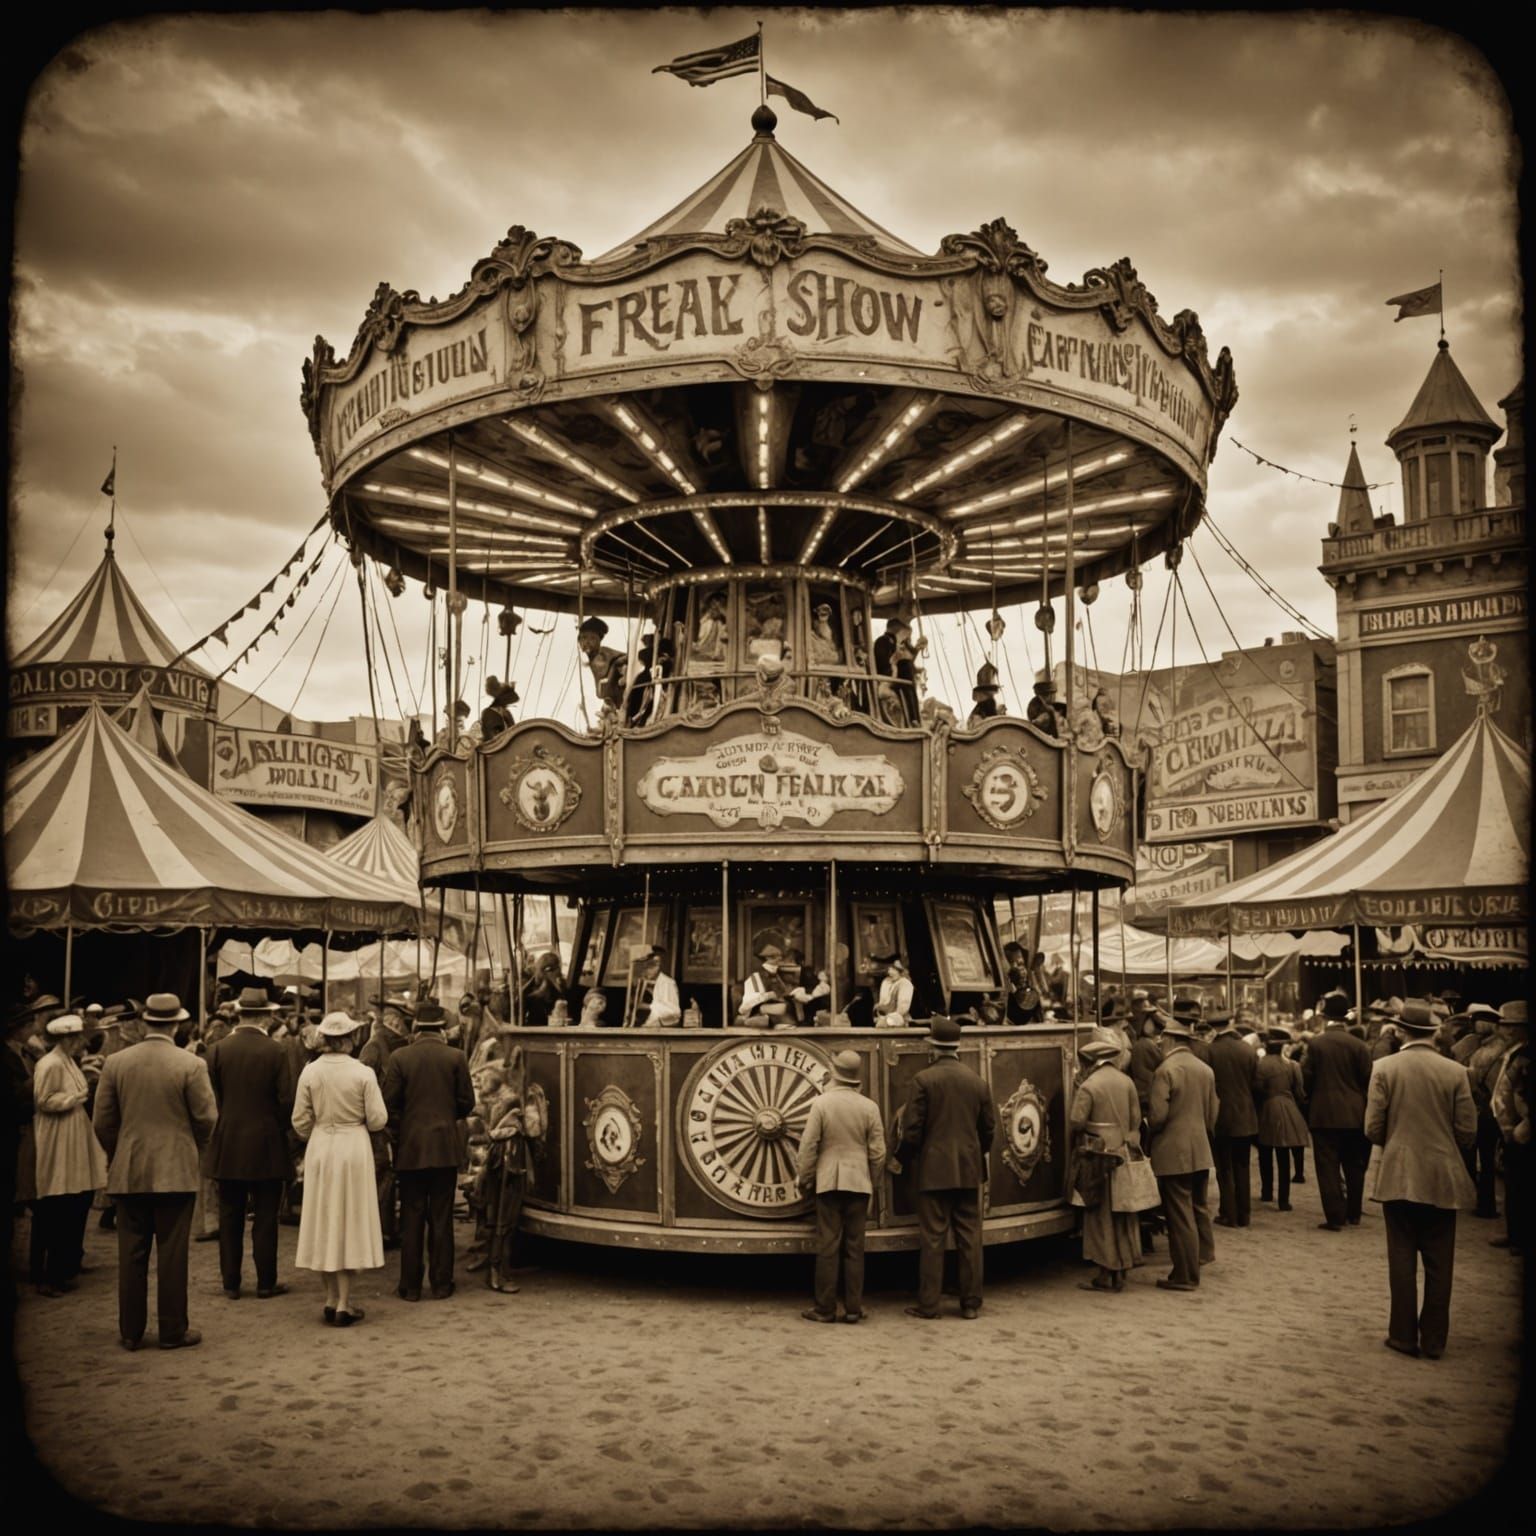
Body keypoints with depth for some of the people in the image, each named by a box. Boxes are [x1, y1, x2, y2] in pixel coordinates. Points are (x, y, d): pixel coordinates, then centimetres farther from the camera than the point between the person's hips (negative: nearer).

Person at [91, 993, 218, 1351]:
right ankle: (173, 1331, 9)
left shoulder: (116, 1062, 0)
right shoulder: (191, 1065, -9)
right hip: (176, 1172, -3)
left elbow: (103, 1121, 3)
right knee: (172, 1253, 3)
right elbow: (206, 1118, -7)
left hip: (127, 1173, 3)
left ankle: (130, 1331, 16)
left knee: (131, 1254, 9)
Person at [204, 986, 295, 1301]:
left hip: (228, 1146, 3)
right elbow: (285, 1100, -10)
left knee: (230, 1217, 11)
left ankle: (231, 1283, 16)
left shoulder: (219, 1050, -3)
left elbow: (210, 1097, -1)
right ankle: (266, 1283, 9)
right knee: (265, 1218, 5)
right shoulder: (276, 1051, -10)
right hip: (266, 1145, -2)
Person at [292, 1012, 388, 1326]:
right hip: (354, 1148, -2)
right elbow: (378, 1120, -9)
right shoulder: (363, 1073, -12)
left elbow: (300, 1122, 0)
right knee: (350, 1220, 6)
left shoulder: (310, 1073, -5)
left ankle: (332, 1299, 20)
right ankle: (344, 1304, 7)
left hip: (320, 1149, 2)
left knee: (324, 1220, 13)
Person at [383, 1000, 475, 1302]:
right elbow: (466, 1102, 0)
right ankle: (441, 1285, 10)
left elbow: (390, 1104, -5)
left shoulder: (399, 1058, -4)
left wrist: (397, 1136, 9)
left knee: (412, 1219, 6)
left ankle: (410, 1287, 10)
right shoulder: (455, 1057, -3)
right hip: (445, 1147, 0)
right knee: (442, 1219, 7)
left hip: (411, 1148, 0)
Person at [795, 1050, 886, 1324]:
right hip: (859, 1183, 2)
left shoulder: (821, 1103, -8)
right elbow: (877, 1151, 2)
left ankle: (825, 1308, 4)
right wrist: (874, 1182, 16)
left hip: (828, 1181, -2)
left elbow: (809, 1145, -6)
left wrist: (804, 1178, 6)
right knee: (855, 1247, 7)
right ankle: (853, 1308, 9)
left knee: (828, 1247, 2)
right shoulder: (869, 1107, -2)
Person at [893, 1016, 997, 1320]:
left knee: (933, 1238, 1)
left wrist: (900, 1159, 6)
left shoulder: (924, 1079, -9)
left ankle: (928, 1304, 5)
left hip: (934, 1170, -4)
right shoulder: (977, 1081, 4)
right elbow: (989, 1129, 10)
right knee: (969, 1237, 8)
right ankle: (971, 1304, 13)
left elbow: (912, 1128, -9)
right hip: (969, 1170, 4)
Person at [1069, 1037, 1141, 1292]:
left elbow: (1076, 1122, -16)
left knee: (1101, 1216, 2)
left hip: (1099, 1157, -6)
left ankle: (1105, 1275, 4)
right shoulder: (1126, 1082, 5)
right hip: (1123, 1154, 6)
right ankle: (1120, 1272, 18)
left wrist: (1076, 1096, 1)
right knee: (1122, 1215, 13)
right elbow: (1136, 1119, 8)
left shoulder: (1088, 1086, -13)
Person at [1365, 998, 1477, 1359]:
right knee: (1438, 1263, 9)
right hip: (1443, 1180, 1)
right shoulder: (1455, 1072, -5)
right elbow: (1467, 1132, -3)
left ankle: (1403, 1336, 12)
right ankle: (1433, 1340, 13)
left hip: (1399, 1177, -1)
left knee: (1402, 1259, 7)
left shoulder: (1385, 1069, -7)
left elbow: (1373, 1129, -7)